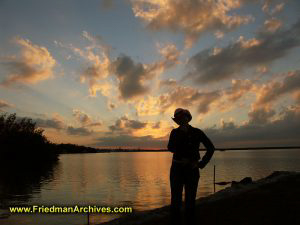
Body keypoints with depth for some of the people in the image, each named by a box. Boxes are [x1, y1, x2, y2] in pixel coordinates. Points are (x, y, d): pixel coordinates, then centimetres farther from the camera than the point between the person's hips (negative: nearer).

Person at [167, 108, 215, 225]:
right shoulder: (175, 132, 4)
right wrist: (182, 133, -15)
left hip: (192, 169, -1)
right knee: (175, 200, 0)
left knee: (190, 200, 6)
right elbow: (171, 148, -11)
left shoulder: (197, 132, 0)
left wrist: (202, 163, -2)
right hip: (177, 168, 1)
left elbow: (211, 148, 4)